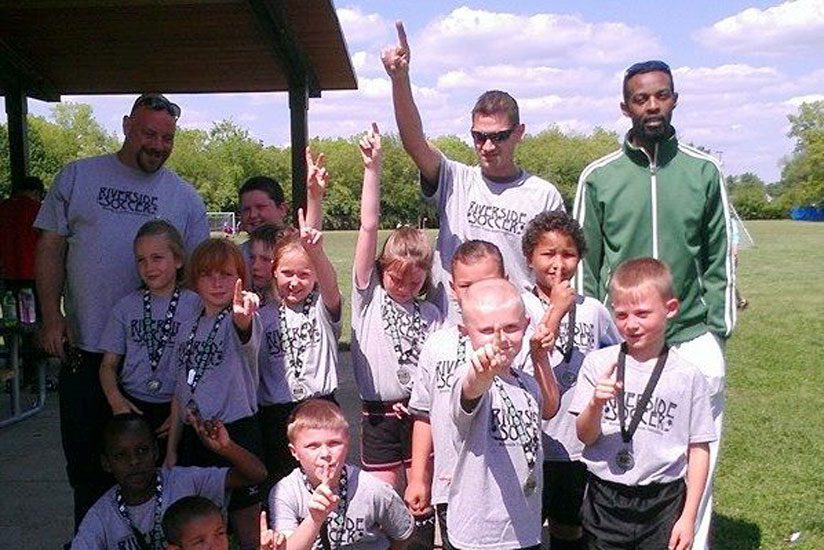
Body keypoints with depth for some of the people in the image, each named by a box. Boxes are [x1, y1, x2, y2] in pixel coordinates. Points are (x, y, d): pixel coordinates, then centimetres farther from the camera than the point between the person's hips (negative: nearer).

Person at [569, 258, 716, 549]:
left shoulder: (687, 376, -5)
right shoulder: (598, 364, -3)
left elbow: (699, 449, 0)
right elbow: (585, 436, -4)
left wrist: (688, 517, -1)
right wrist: (596, 405, -24)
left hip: (662, 503, -1)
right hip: (604, 500, 1)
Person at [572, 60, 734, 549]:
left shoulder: (705, 172, 5)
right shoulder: (599, 177, 2)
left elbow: (719, 261, 9)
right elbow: (585, 266, 6)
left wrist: (719, 331, 3)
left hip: (693, 340, 1)